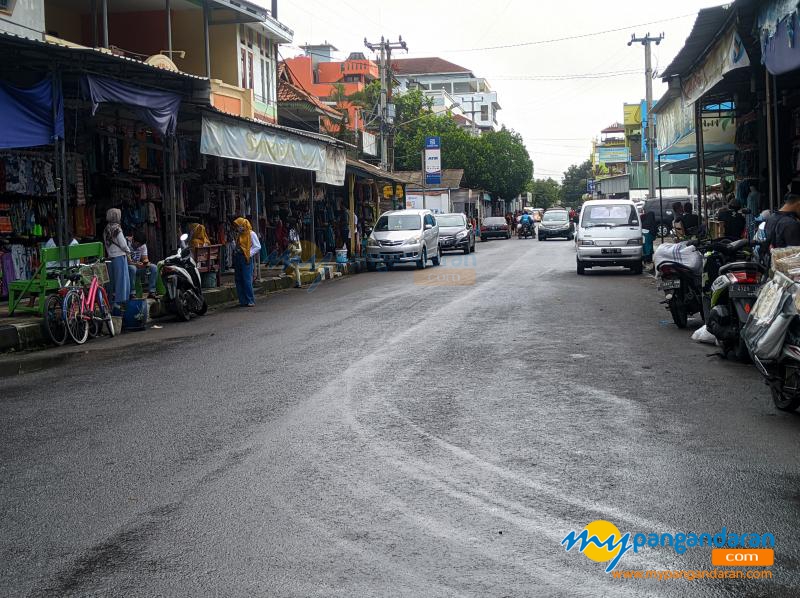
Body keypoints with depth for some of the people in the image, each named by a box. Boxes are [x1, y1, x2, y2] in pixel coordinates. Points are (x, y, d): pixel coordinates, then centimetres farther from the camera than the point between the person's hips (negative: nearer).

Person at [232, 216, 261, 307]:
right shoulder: (239, 235, 16)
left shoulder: (251, 234, -4)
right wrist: (235, 253, 6)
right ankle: (242, 301, 10)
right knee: (238, 280, 5)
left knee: (247, 280, -10)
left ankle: (250, 301, -4)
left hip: (246, 259, -7)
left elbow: (258, 247, -6)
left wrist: (249, 254, -13)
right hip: (238, 258, 7)